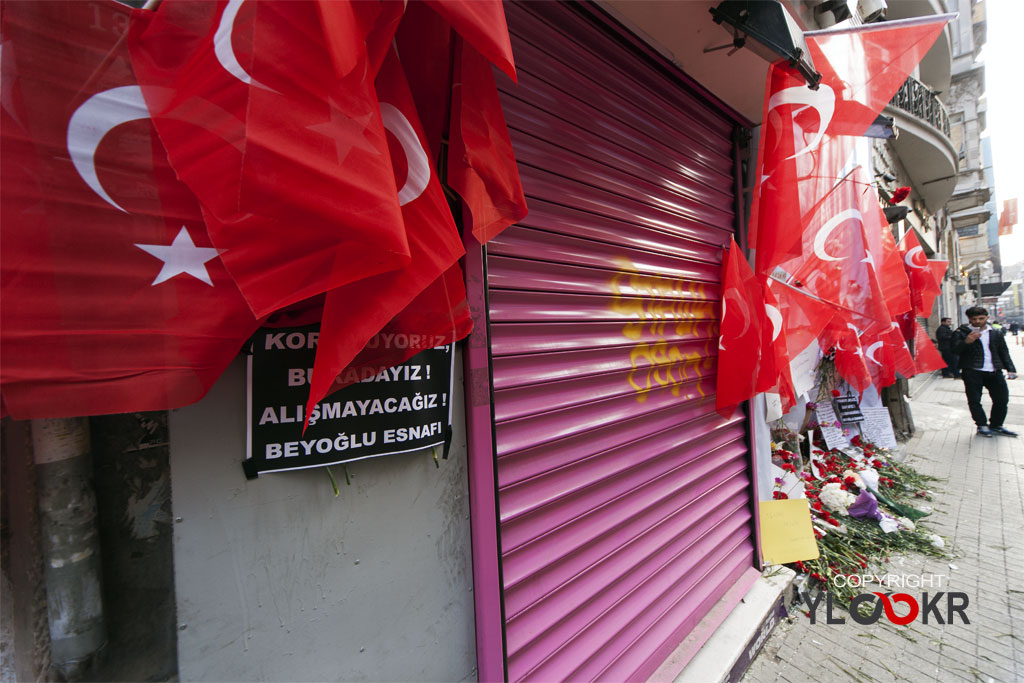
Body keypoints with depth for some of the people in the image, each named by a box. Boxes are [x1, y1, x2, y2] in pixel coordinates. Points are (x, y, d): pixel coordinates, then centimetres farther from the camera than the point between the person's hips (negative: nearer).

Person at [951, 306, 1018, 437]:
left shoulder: (996, 333, 14)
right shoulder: (961, 332, 0)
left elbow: (1004, 353, 19)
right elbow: (956, 350, -12)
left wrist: (1011, 369, 9)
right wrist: (967, 342, -32)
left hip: (994, 372, 4)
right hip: (972, 372, -4)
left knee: (1002, 399, 6)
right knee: (974, 401, -3)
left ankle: (996, 425, 22)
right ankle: (982, 425, 11)